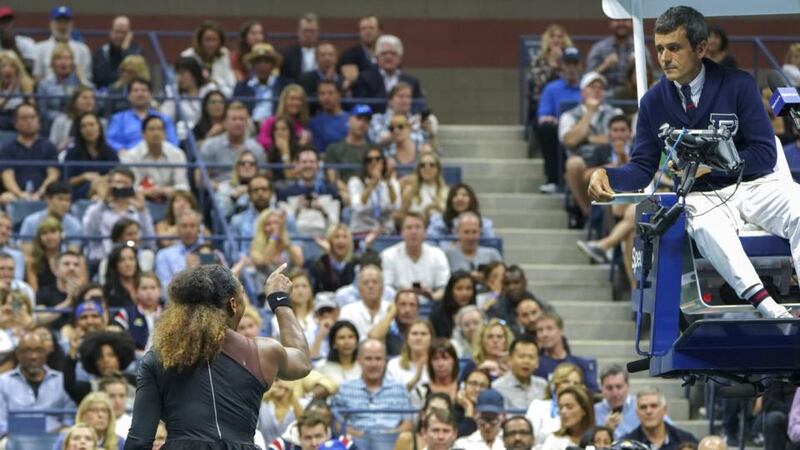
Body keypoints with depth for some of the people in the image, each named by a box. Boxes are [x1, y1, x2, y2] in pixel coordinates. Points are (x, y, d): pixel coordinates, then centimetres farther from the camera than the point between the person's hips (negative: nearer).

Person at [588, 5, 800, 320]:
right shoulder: (653, 102, 7)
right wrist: (608, 176, -14)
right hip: (701, 195, 0)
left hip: (754, 185, 0)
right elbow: (642, 167, 7)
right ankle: (763, 303, -58)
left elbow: (765, 154, -4)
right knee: (708, 226, -39)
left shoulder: (739, 85, -1)